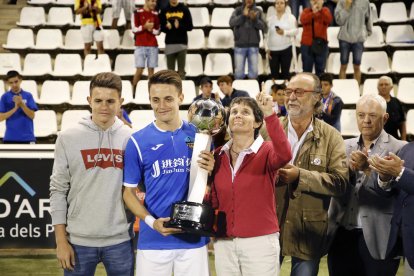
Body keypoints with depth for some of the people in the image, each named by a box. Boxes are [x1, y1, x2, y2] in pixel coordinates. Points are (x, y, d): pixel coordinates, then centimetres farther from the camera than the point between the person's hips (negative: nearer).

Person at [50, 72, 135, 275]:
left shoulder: (131, 139, 0)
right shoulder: (68, 138, -1)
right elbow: (58, 190, 0)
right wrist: (61, 240, -3)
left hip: (120, 240, 1)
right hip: (78, 240, 0)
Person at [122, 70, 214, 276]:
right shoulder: (137, 141, -3)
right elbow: (129, 191, 2)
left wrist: (210, 171, -13)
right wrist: (151, 221, -13)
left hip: (194, 238, 1)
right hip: (152, 241, -1)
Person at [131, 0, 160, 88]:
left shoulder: (156, 14, 11)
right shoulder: (137, 12, -1)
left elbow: (158, 31, 12)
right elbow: (134, 29, -4)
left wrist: (151, 29, -8)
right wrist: (144, 27, -16)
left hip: (153, 46, 3)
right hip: (140, 45, -3)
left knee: (151, 69, 1)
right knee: (140, 69, -7)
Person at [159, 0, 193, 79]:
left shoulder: (184, 9, 3)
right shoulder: (164, 10, 9)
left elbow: (190, 27, 1)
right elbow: (161, 27, 10)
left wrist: (179, 26, -16)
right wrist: (166, 27, -12)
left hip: (182, 43, -1)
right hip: (169, 43, 2)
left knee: (181, 70, -1)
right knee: (170, 70, 4)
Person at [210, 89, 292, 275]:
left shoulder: (266, 151, -7)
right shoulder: (219, 155, 6)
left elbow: (284, 155, -31)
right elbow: (214, 202, 7)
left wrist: (270, 115, -36)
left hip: (260, 242, -4)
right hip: (224, 244, 4)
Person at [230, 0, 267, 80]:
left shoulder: (258, 11, 6)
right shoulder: (238, 10, 4)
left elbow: (263, 27, -3)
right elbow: (231, 23, -11)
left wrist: (255, 19, -18)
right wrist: (243, 15, -19)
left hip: (253, 45, 1)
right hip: (240, 45, -1)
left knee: (253, 71, 3)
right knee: (239, 71, 3)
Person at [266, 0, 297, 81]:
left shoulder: (290, 17, 2)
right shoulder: (271, 19, 11)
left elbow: (295, 31, -6)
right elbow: (268, 35, 10)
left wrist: (284, 32, -21)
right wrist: (267, 49, 4)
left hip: (286, 49, -3)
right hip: (273, 50, 3)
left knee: (285, 72, -1)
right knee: (274, 73, 3)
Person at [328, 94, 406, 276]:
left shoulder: (398, 149, -4)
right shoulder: (345, 146, 10)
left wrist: (368, 168, -23)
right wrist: (350, 169, -15)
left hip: (376, 239, -4)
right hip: (341, 235, 4)